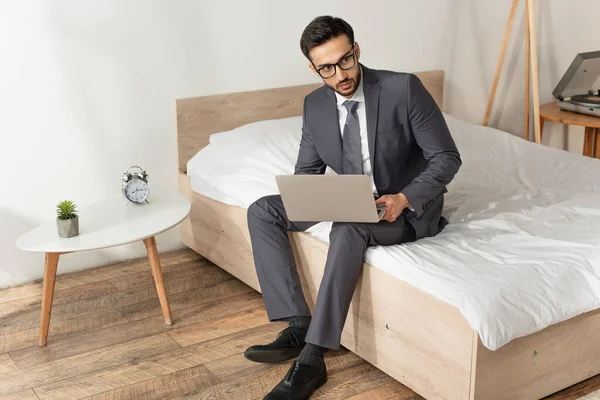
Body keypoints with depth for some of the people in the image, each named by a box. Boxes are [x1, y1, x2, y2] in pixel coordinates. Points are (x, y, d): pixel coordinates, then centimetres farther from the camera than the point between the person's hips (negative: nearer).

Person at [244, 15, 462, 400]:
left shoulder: (403, 87, -18)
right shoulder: (315, 105, -2)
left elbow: (447, 158, -15)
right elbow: (307, 170, 7)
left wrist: (403, 199, -30)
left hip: (409, 208, -6)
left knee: (349, 227, -37)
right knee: (263, 212, -9)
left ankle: (312, 360, -32)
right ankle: (299, 326, -17)